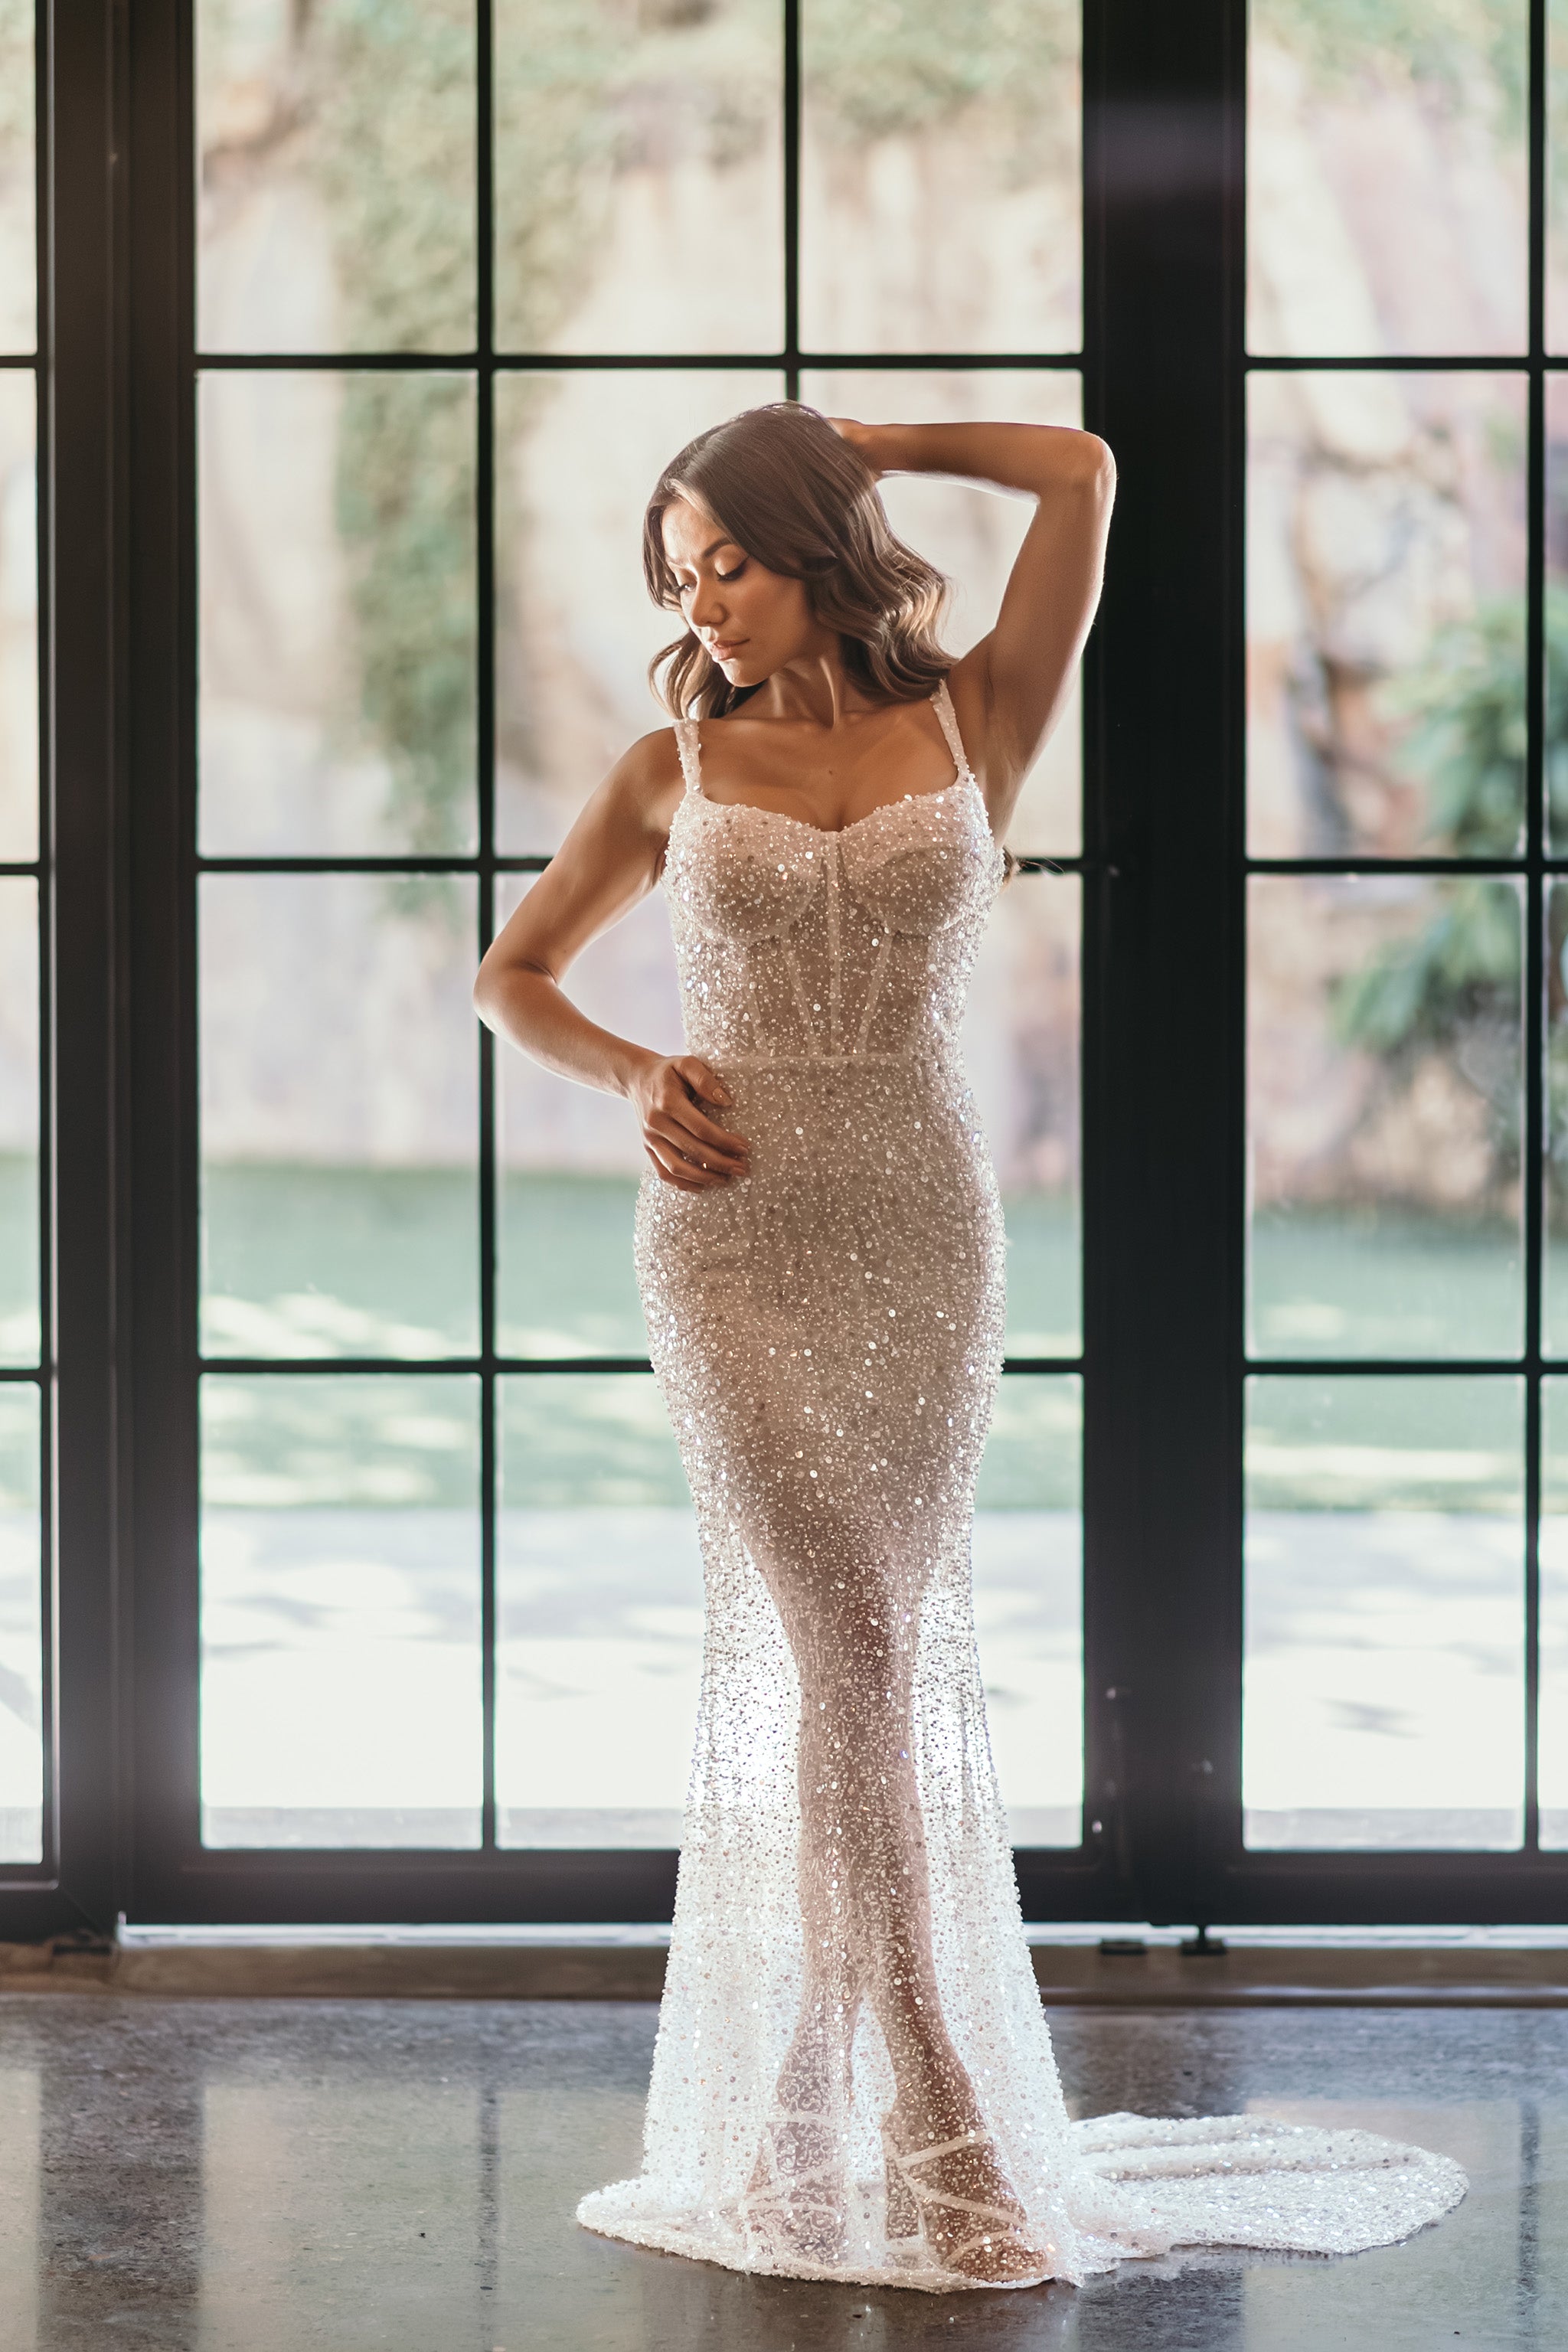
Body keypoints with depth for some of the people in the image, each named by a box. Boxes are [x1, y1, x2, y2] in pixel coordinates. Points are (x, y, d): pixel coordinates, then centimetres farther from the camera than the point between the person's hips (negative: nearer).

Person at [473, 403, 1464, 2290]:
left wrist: (860, 443, 11)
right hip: (734, 1234, -1)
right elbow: (512, 972, 18)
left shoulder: (974, 726, 7)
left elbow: (1080, 473, -2)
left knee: (867, 1658, 2)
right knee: (849, 1653, -9)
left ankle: (796, 2114, 12)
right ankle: (943, 2141, -7)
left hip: (921, 1231, 1)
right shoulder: (674, 772, 9)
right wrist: (631, 1077, -1)